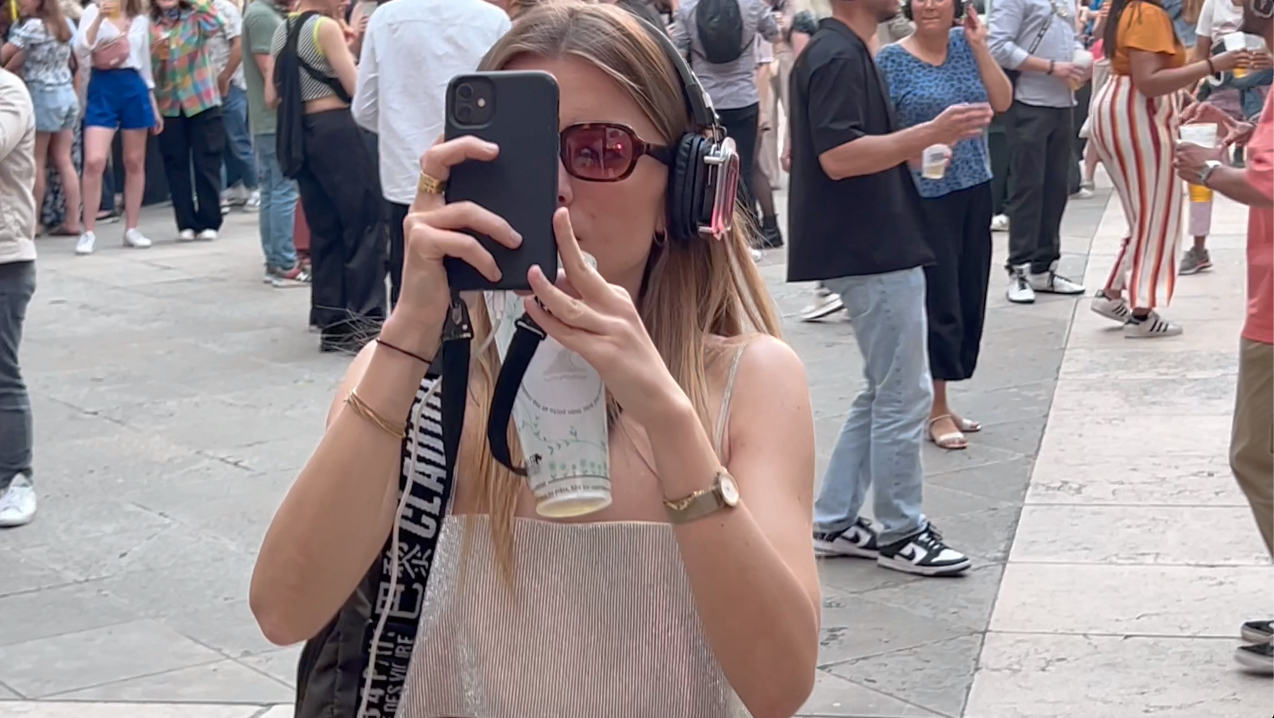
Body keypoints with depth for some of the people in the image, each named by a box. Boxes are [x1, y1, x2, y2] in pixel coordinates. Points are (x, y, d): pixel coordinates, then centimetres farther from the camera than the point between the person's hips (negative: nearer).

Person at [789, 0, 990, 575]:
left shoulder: (843, 52, 15)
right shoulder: (838, 57, -17)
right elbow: (838, 157, -25)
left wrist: (932, 138, 12)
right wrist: (931, 134, -25)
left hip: (875, 251, 11)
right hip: (872, 254, -11)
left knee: (885, 393, 16)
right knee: (903, 396, -2)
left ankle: (834, 522, 20)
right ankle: (899, 533, 9)